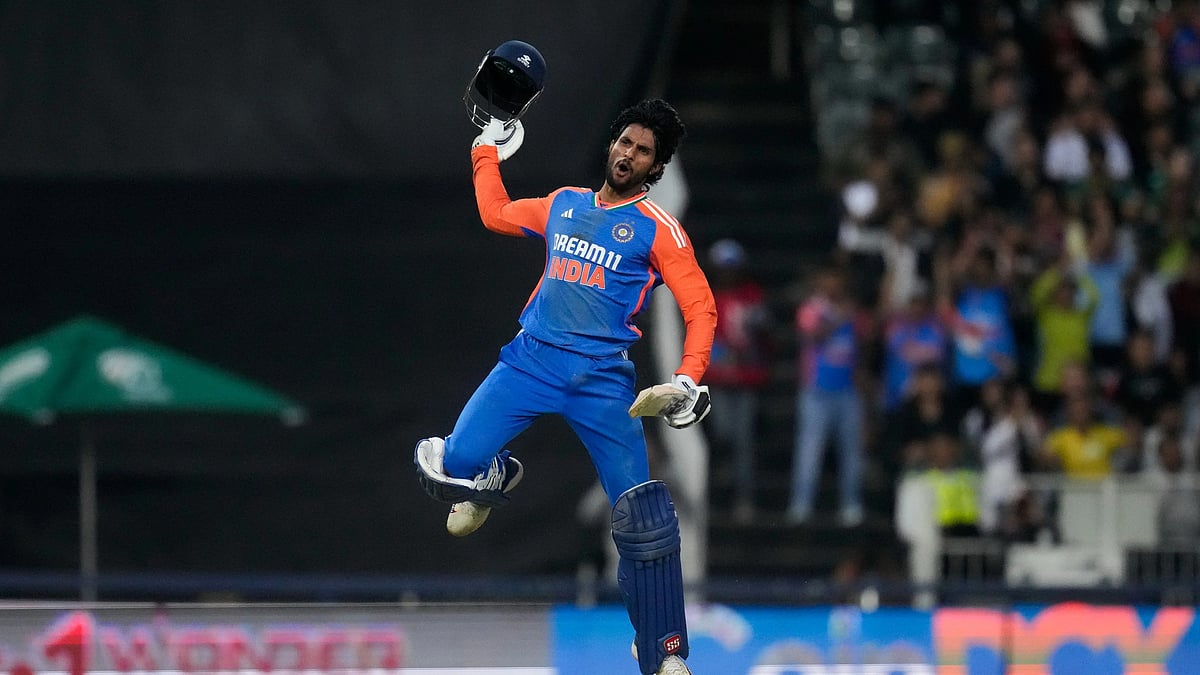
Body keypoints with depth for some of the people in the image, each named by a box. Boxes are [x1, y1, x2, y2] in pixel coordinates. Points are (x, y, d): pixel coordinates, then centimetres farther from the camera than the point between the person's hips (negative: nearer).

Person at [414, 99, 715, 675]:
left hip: (601, 378, -3)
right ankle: (497, 478, 23)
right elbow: (495, 214, 34)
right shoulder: (564, 204, 17)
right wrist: (487, 147, 35)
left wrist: (686, 381, -14)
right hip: (530, 361, 3)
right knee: (452, 469, -15)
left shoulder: (658, 229, 4)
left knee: (644, 518, -13)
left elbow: (701, 309, -1)